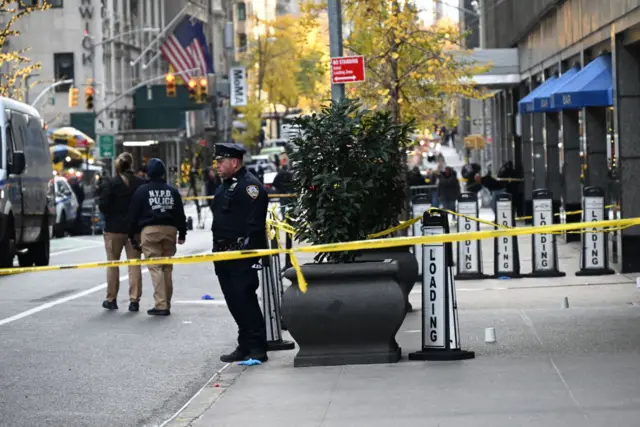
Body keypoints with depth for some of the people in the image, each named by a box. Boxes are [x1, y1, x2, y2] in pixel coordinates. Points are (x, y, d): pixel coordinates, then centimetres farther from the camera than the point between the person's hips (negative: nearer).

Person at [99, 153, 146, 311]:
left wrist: (109, 213, 7)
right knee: (134, 264, 6)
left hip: (114, 228, -1)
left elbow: (103, 205, -13)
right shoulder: (140, 183, -5)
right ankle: (134, 300, 1)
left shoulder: (109, 183, -11)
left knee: (113, 264, 11)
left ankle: (111, 299, 15)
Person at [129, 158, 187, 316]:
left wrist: (132, 235, 9)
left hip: (149, 230, -4)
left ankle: (161, 304, -14)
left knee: (155, 267, -6)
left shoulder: (142, 191, 0)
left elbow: (134, 215, 1)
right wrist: (182, 233, 16)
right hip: (170, 229, 4)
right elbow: (180, 214, 9)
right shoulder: (173, 191, 9)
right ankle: (166, 304, 17)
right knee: (167, 267, 12)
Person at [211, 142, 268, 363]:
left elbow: (254, 223, -19)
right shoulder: (226, 186, 19)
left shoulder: (249, 185, -12)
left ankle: (257, 349, -5)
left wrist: (247, 250, -23)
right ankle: (245, 347, 19)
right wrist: (218, 250, 20)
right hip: (225, 254, 10)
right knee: (234, 302, 12)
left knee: (245, 301, -10)